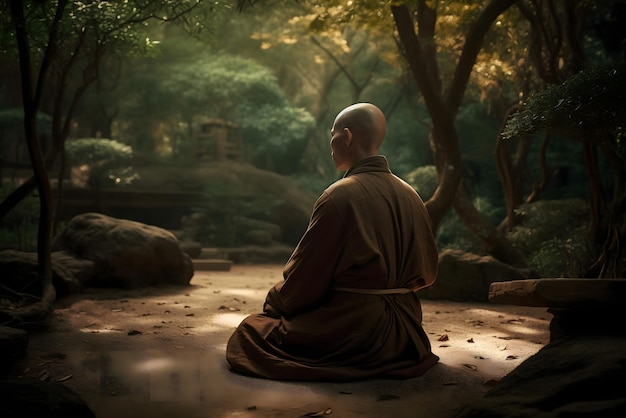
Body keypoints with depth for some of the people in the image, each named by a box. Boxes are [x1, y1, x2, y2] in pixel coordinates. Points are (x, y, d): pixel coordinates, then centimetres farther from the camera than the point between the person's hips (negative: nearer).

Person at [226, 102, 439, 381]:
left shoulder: (339, 196, -19)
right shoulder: (409, 196, 2)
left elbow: (306, 277, -14)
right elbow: (427, 271, 11)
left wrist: (275, 301, 7)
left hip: (350, 329, -8)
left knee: (250, 331, 8)